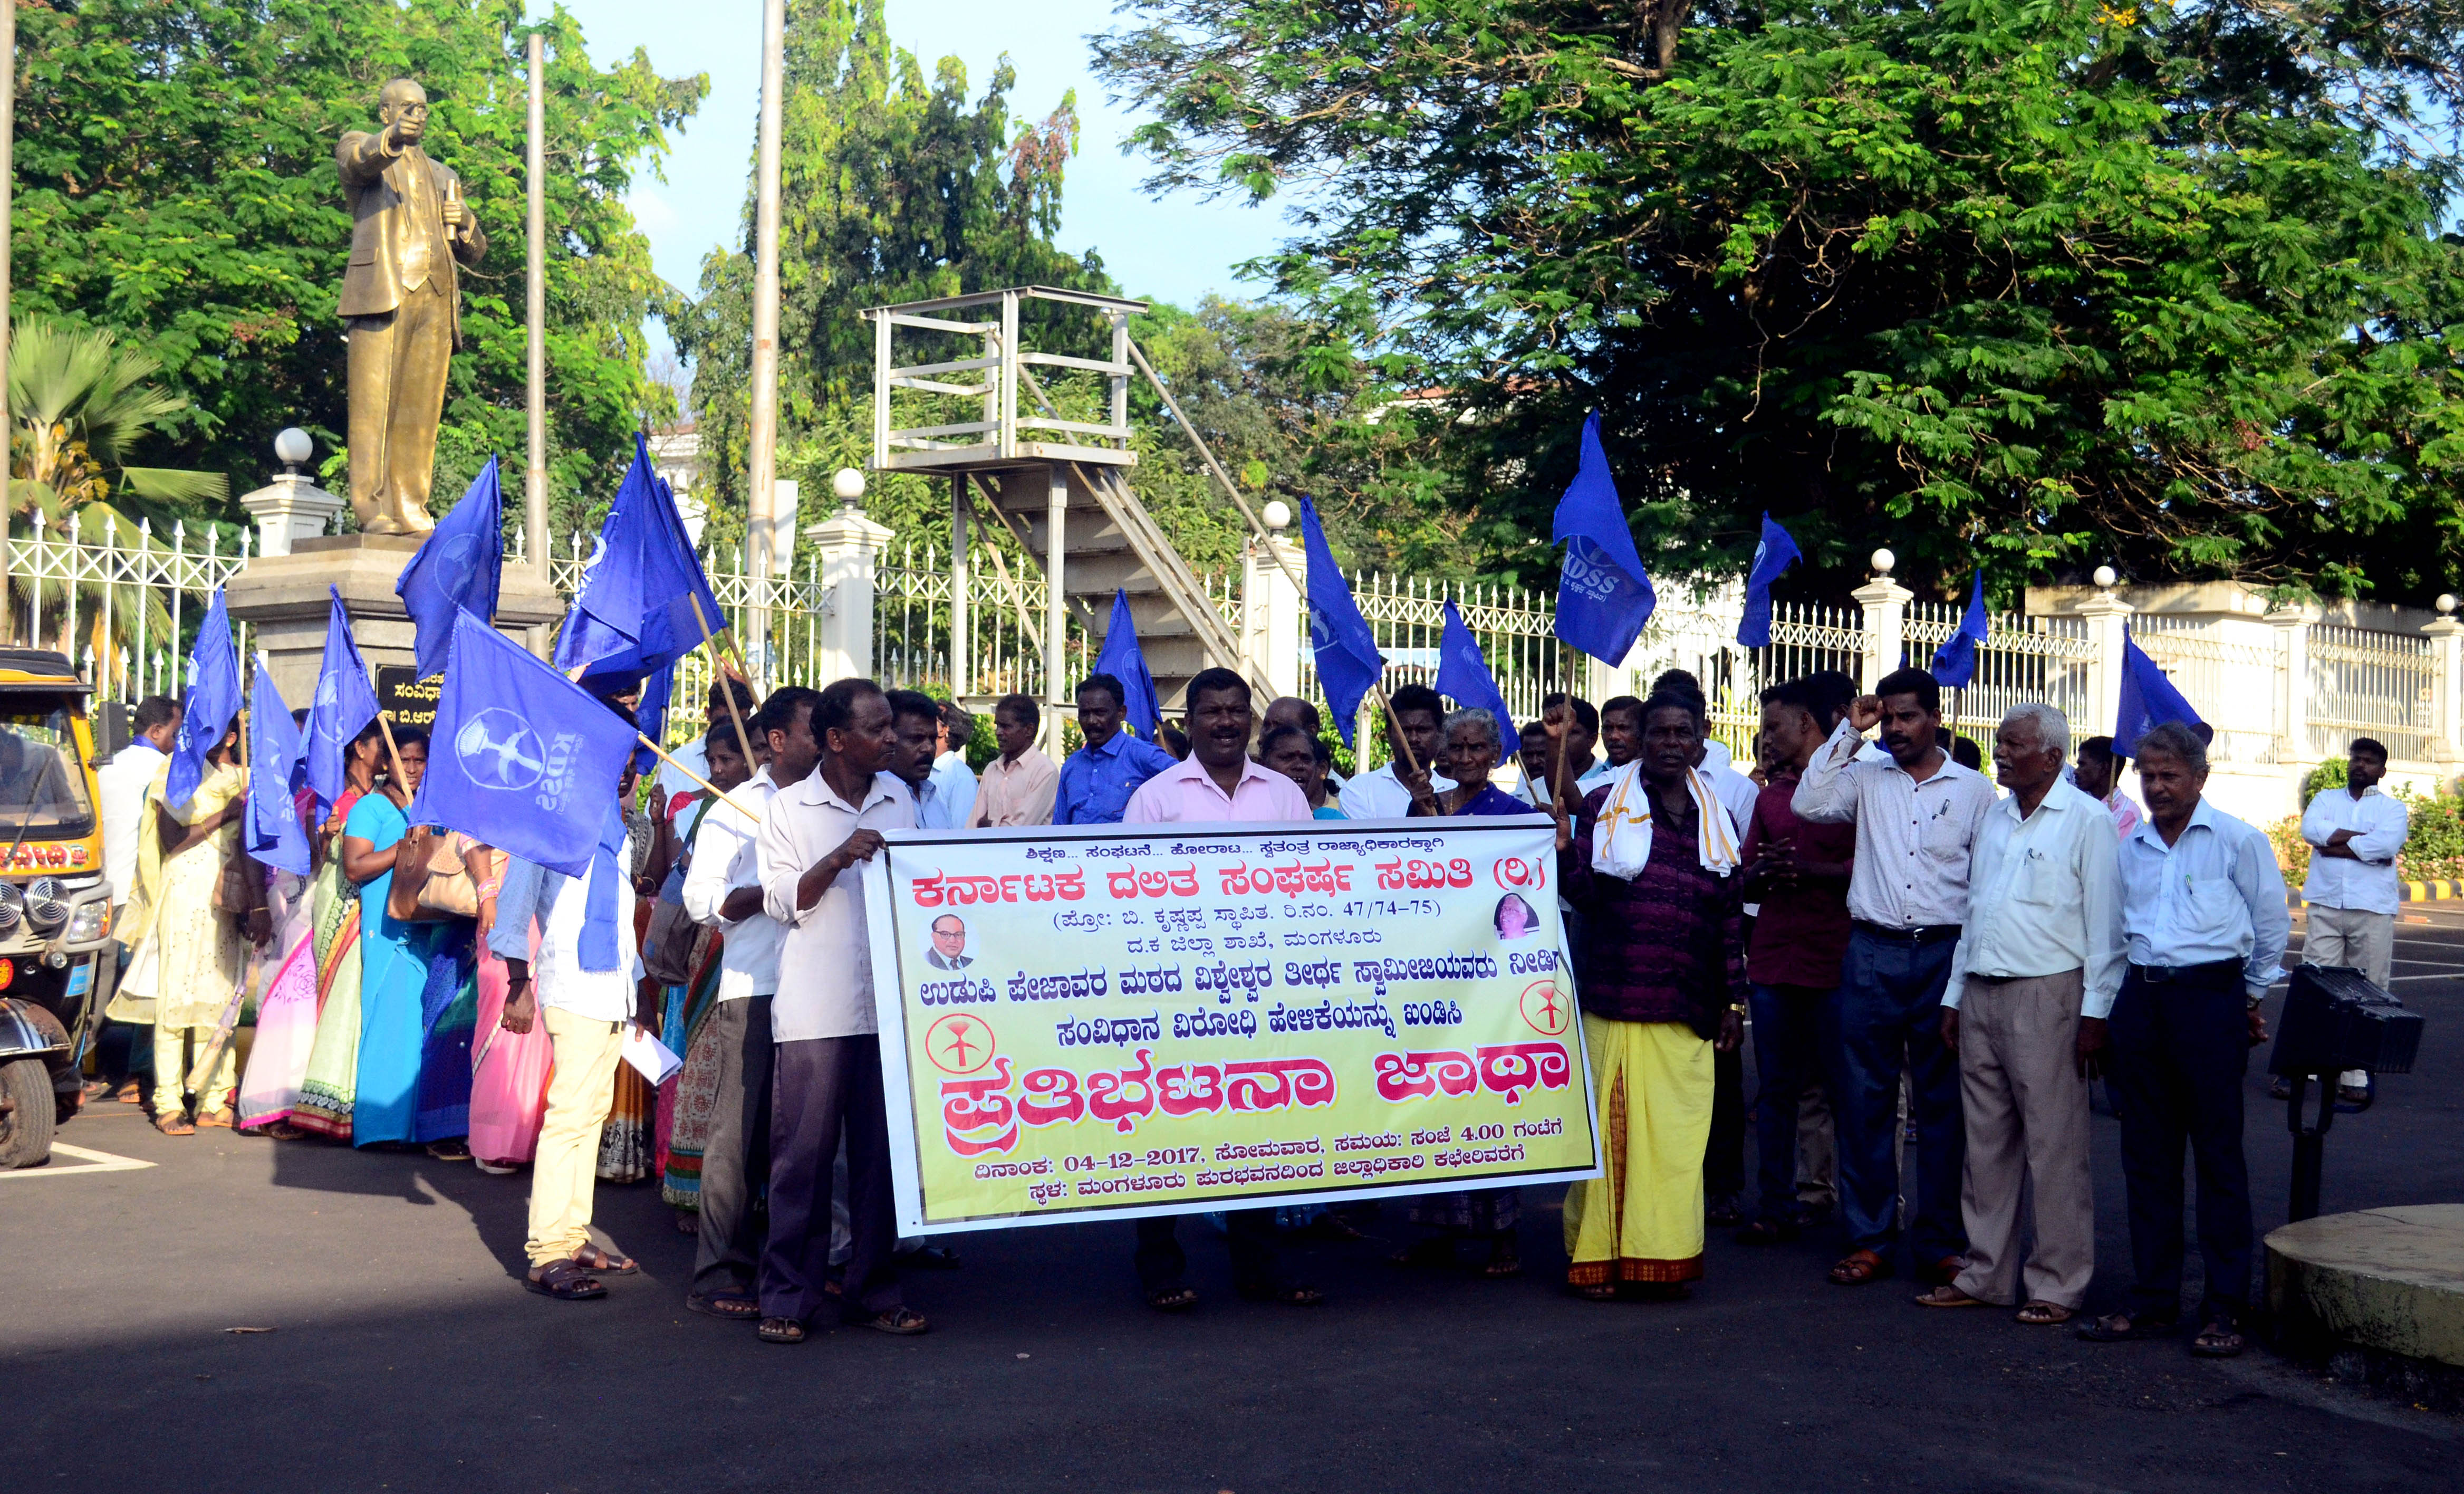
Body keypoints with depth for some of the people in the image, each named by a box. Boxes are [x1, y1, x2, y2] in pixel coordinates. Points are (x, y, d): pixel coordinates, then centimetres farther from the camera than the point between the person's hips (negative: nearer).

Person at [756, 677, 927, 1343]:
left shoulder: (898, 799, 13)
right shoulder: (789, 809, 1)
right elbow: (782, 902, -3)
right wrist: (838, 859, -17)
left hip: (889, 1003, 4)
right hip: (815, 1007, -3)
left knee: (883, 1152, 6)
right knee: (802, 1153, -1)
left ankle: (875, 1290, 15)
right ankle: (788, 1296, 7)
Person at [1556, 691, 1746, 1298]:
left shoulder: (1717, 821, 16)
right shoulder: (1604, 806, 6)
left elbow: (1729, 918, 16)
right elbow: (1584, 892, -2)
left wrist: (1733, 998, 13)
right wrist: (1561, 850, -20)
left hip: (1686, 1011, 3)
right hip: (1614, 1001, -3)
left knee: (1677, 1134, 1)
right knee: (1609, 1126, -3)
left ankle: (1662, 1257, 10)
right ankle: (1597, 1256, 5)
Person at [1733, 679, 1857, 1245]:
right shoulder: (1769, 796, 19)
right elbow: (1743, 878, 19)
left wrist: (1808, 869, -15)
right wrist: (1762, 872, -3)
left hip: (1834, 961, -6)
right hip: (1771, 959, 6)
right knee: (1775, 1089, 7)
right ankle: (1776, 1207, 14)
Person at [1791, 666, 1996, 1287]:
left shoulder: (1973, 789, 6)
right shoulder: (1866, 779, 9)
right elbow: (1809, 804, -8)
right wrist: (1849, 731, -3)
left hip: (1944, 955, -1)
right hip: (1872, 953, 1)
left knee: (1942, 1101, 5)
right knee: (1862, 1097, 2)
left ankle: (1941, 1241, 13)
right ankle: (1868, 1238, 10)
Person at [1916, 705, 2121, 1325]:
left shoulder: (2087, 820, -5)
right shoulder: (1993, 817, 15)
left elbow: (2104, 925, -7)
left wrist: (2096, 1012, -12)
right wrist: (1954, 996, 16)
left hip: (2047, 995, -7)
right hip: (1982, 995, 7)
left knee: (2054, 1145, -2)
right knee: (1987, 1142, 10)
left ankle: (2057, 1284, 5)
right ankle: (1987, 1274, 18)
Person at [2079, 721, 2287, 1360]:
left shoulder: (2238, 841, -2)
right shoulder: (2131, 848, 13)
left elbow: (2272, 925, 6)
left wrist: (2251, 998, 12)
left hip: (2210, 997, -5)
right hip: (2141, 999, 5)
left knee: (2218, 1157, -1)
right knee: (2147, 1157, 8)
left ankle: (2225, 1308, 4)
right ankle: (2153, 1300, 15)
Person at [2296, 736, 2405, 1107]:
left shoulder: (2393, 808, 9)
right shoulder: (2326, 799, 16)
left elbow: (2389, 843, -13)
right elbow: (2310, 828, -6)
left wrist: (2335, 843, -8)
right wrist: (2363, 839, -10)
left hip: (2373, 910, -1)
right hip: (2325, 906, 1)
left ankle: (2357, 1076, 4)